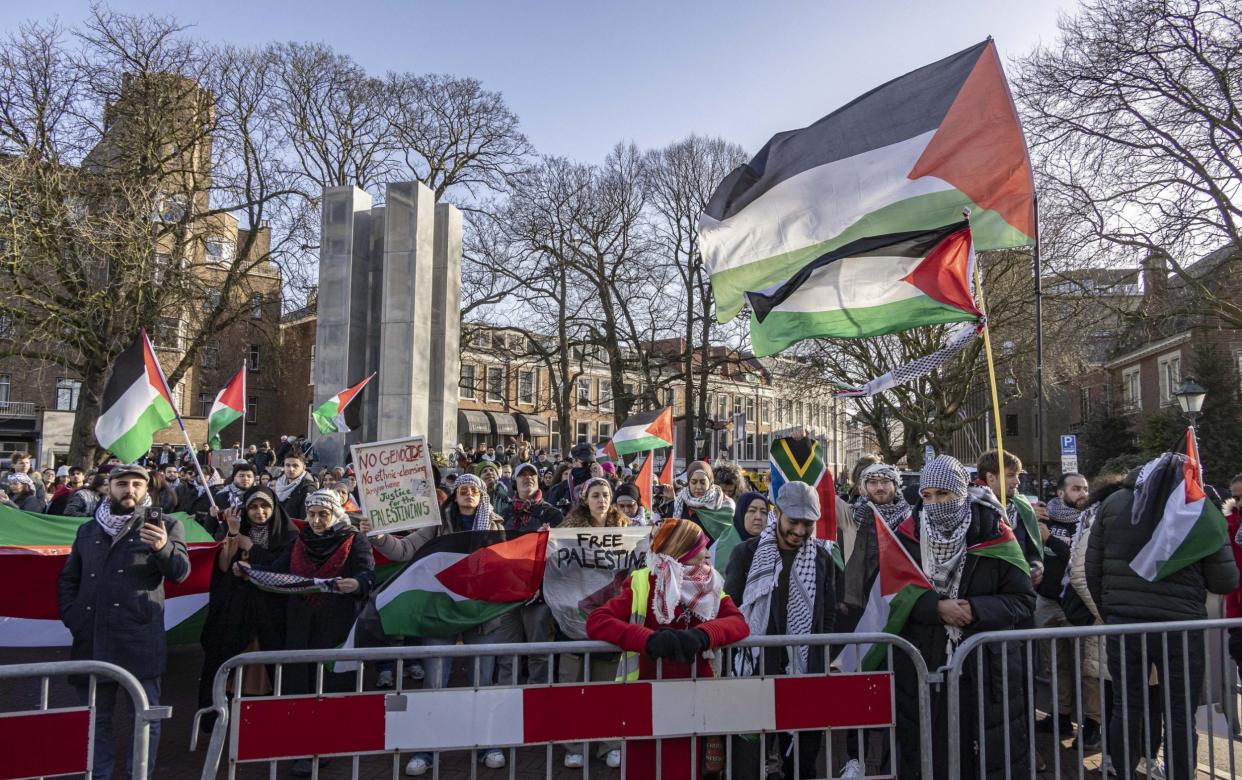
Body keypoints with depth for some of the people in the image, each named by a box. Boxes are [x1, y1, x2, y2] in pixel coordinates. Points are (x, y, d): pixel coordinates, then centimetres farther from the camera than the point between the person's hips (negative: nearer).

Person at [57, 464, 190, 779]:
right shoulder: (87, 530, 16)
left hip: (139, 640, -4)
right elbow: (67, 579, 22)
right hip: (91, 639, 4)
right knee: (95, 716, 13)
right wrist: (72, 617, 6)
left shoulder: (164, 526, 3)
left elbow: (180, 572, -9)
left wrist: (164, 548, -29)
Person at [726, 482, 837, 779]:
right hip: (755, 674, -2)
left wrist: (817, 661, 3)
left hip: (805, 676, 2)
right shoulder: (747, 552, -1)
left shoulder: (822, 558, 6)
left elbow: (829, 615, 11)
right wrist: (737, 661, -3)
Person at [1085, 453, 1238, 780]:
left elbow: (1092, 569, 6)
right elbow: (1225, 581, 0)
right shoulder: (1200, 506, -1)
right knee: (1181, 716, 9)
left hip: (1123, 624, 3)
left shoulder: (1114, 502, 6)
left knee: (1126, 707, 13)